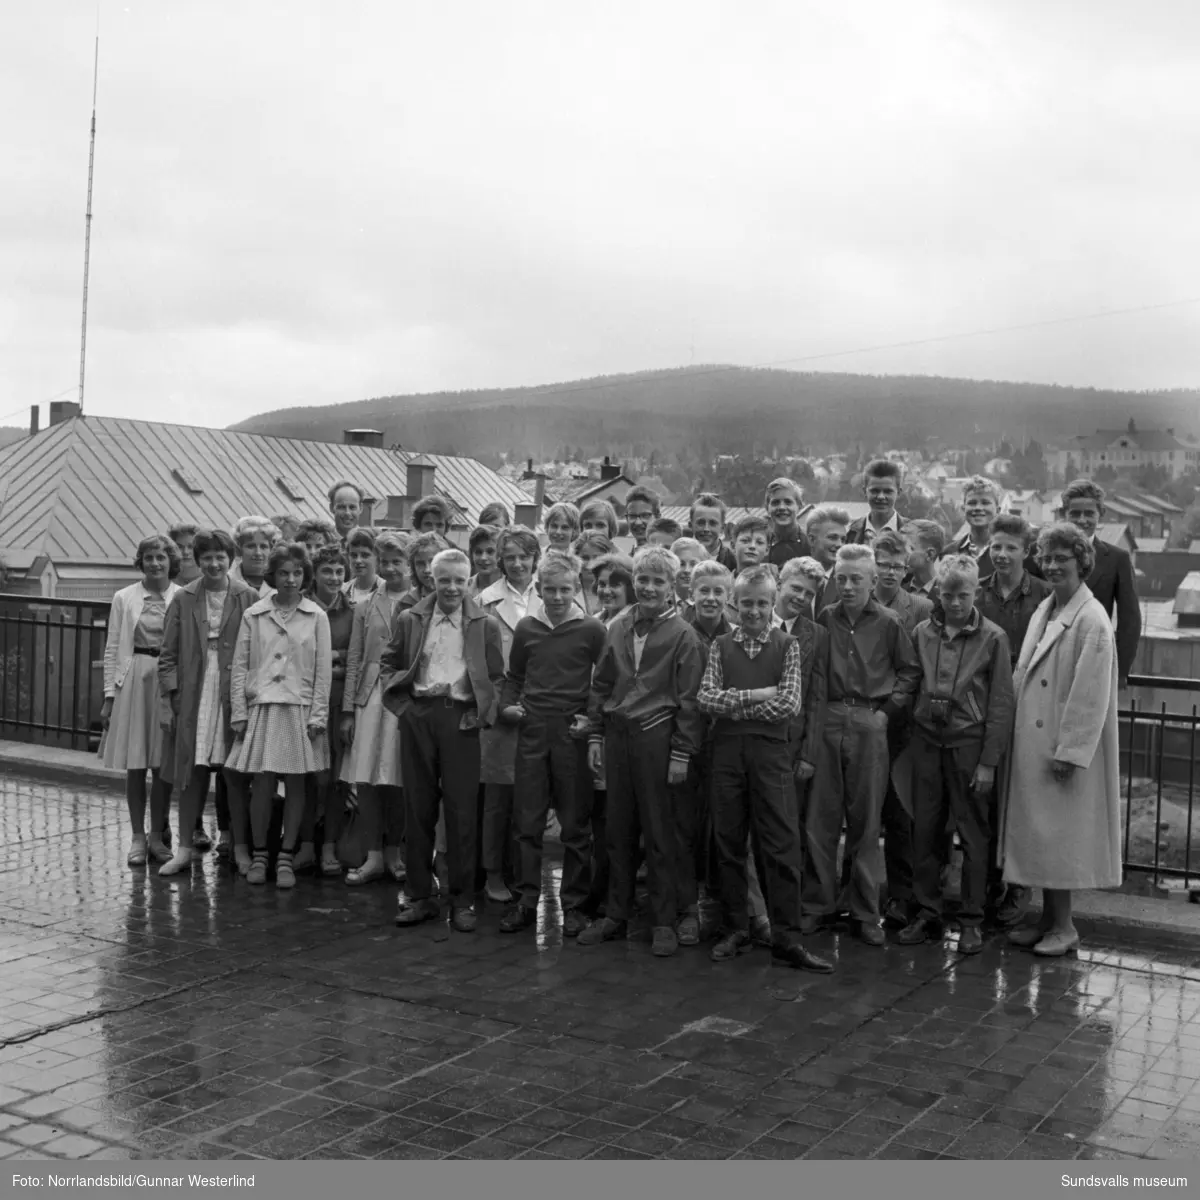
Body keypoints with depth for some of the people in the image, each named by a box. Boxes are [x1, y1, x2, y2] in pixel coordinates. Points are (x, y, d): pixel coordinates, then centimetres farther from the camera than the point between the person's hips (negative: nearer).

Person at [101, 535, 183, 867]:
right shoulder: (124, 598, 3)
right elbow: (112, 649, 4)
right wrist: (109, 696, -1)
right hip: (134, 682, 1)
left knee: (163, 765, 5)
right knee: (135, 766, 5)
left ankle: (156, 836, 18)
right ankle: (137, 837, 16)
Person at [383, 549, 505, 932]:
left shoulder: (486, 625, 5)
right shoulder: (410, 620, 9)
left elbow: (496, 677, 7)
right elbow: (391, 665, 15)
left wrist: (479, 713, -5)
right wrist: (408, 698, 1)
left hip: (460, 718, -2)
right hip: (418, 717, 2)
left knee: (462, 811, -2)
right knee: (417, 809, 6)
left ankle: (462, 900, 8)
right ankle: (419, 896, 16)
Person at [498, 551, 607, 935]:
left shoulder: (592, 630, -2)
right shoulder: (526, 628, 7)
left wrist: (593, 719, -9)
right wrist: (507, 706, 2)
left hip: (572, 732, -3)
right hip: (531, 731, 3)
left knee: (576, 824, 4)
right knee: (527, 821, 6)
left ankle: (573, 905, 14)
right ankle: (526, 901, 15)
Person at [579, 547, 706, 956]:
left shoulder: (682, 634, -4)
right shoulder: (618, 627, 9)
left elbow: (688, 699, -6)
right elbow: (600, 685, 14)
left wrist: (682, 753, -10)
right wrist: (595, 736, 8)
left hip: (657, 738, -4)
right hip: (617, 736, 5)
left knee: (661, 835, 3)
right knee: (618, 830, 11)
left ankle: (664, 922, 13)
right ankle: (615, 915, 21)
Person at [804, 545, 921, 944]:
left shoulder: (887, 623, 1)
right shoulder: (824, 620, 6)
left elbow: (910, 671, 9)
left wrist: (888, 709, 1)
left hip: (869, 725, -1)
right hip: (827, 721, 1)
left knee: (866, 821, 4)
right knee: (819, 819, 2)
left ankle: (865, 913, 14)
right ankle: (818, 904, 14)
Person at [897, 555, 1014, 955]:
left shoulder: (992, 638, -3)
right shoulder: (922, 632, 6)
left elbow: (1001, 704, -4)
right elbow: (910, 686, 10)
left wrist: (989, 762, -8)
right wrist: (909, 738, 1)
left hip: (969, 744, -3)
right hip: (926, 741, 3)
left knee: (974, 837, 4)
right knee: (924, 831, 6)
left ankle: (971, 920, 14)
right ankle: (927, 914, 17)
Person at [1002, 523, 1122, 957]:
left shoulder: (1091, 620, -13)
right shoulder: (1044, 609, 11)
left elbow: (1091, 696, -17)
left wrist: (1068, 752, -18)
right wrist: (1014, 732, 8)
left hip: (1067, 749, -8)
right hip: (1032, 743, 8)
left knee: (1057, 836, 0)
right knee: (1037, 836, 13)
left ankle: (1063, 928, 12)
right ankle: (1048, 921, 23)